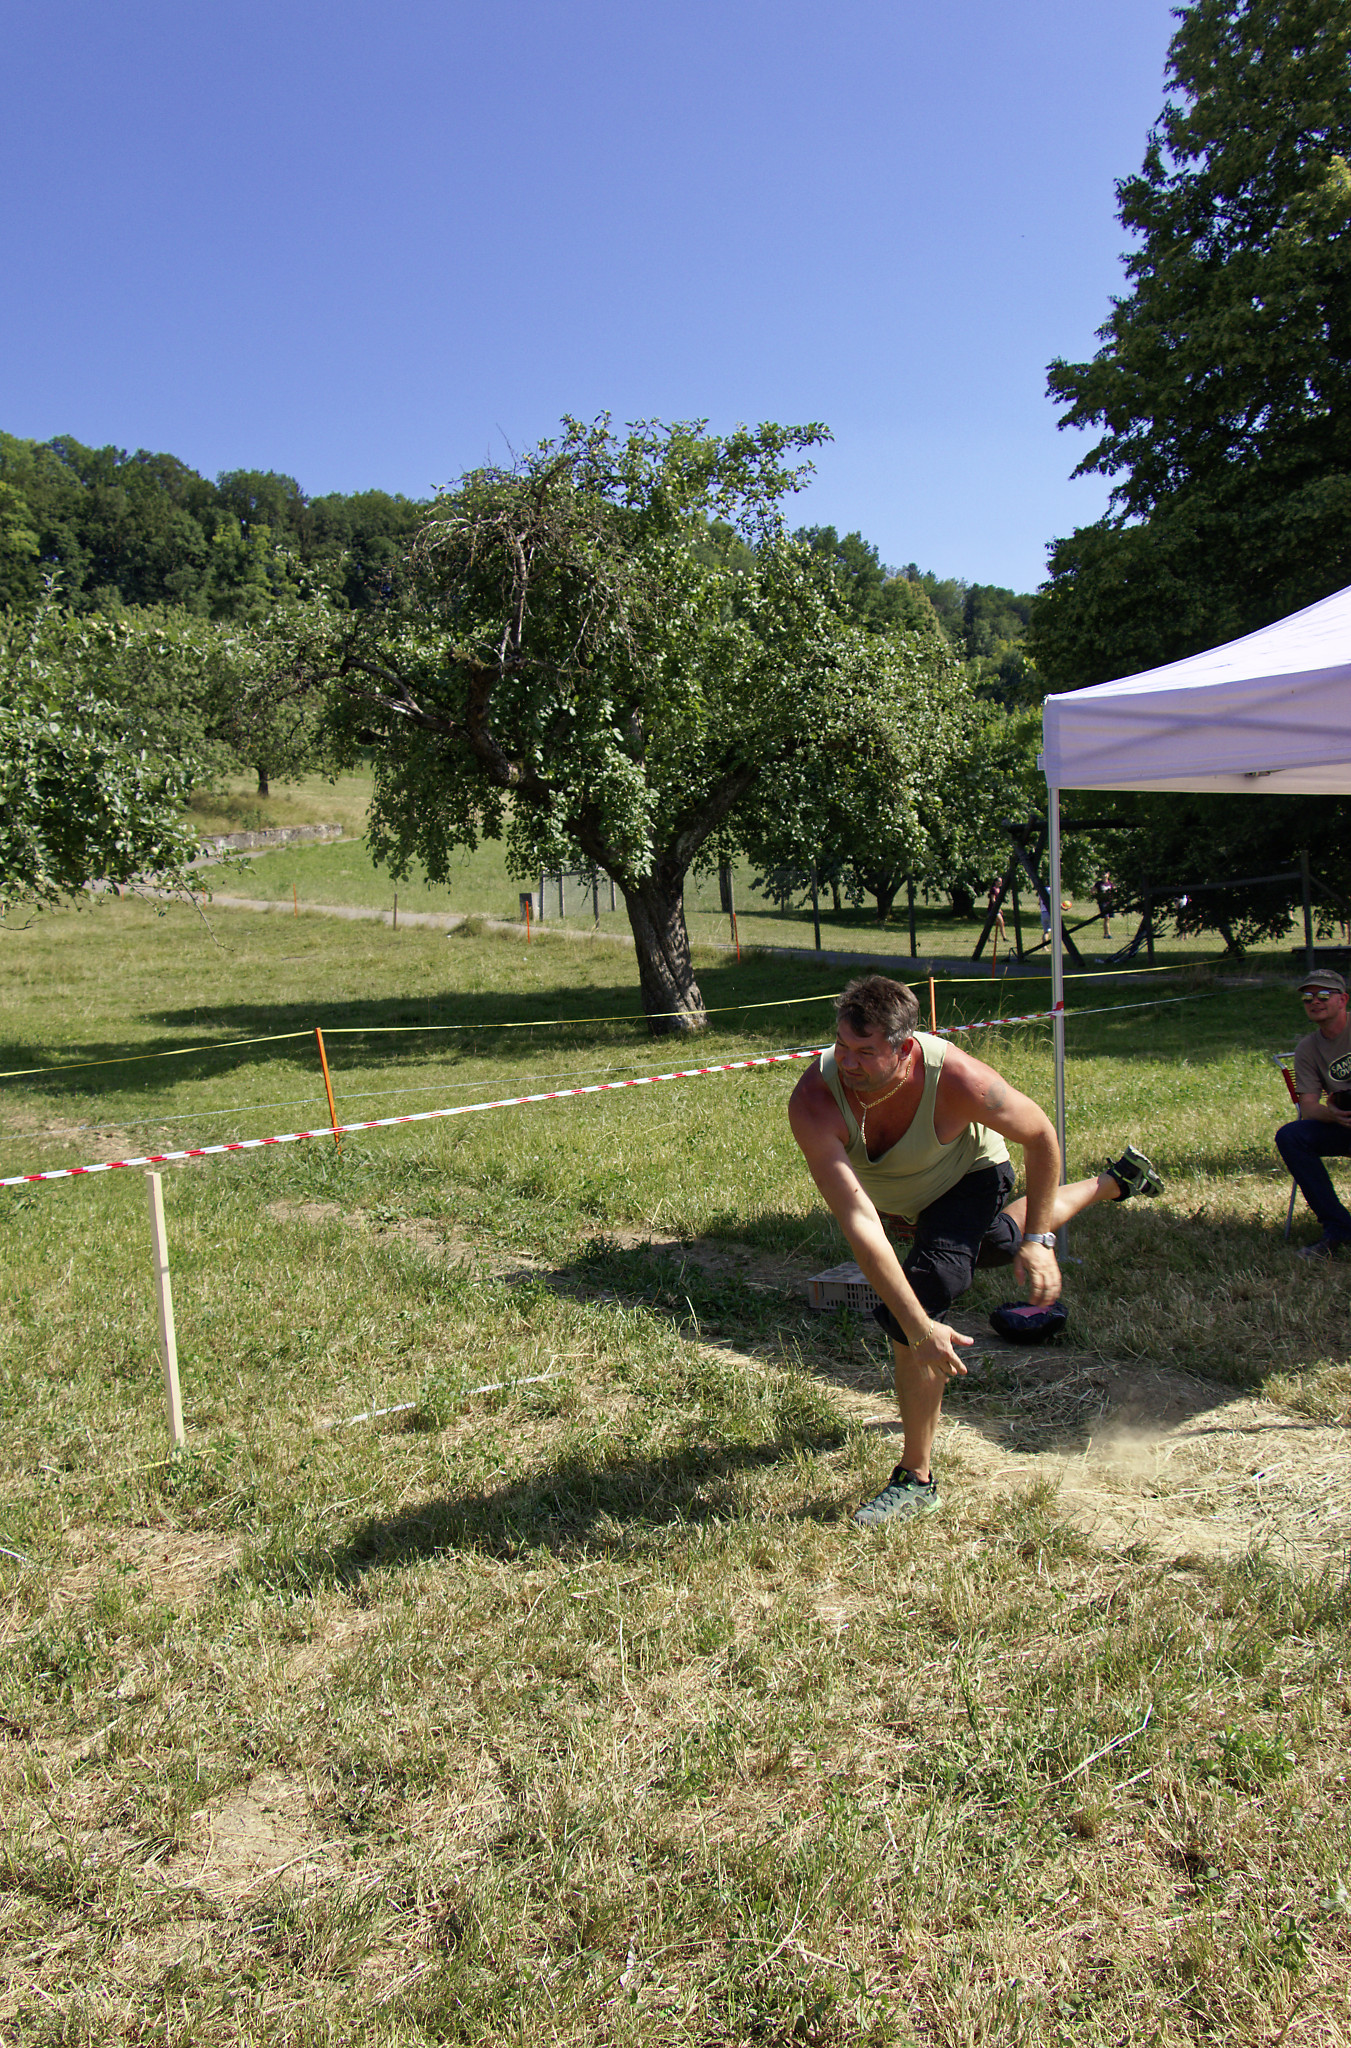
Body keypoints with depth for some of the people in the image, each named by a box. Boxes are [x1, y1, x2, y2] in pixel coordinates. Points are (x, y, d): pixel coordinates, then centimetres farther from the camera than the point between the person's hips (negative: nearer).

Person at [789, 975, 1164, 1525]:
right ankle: (1113, 1183, 59)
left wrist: (1038, 1240, -20)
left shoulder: (956, 1078, -42)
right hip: (894, 1201, 4)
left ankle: (917, 1479, -6)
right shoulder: (813, 1102, -42)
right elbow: (858, 1223, -45)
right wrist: (920, 1329, -48)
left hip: (968, 1178, -4)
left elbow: (1039, 1135, -21)